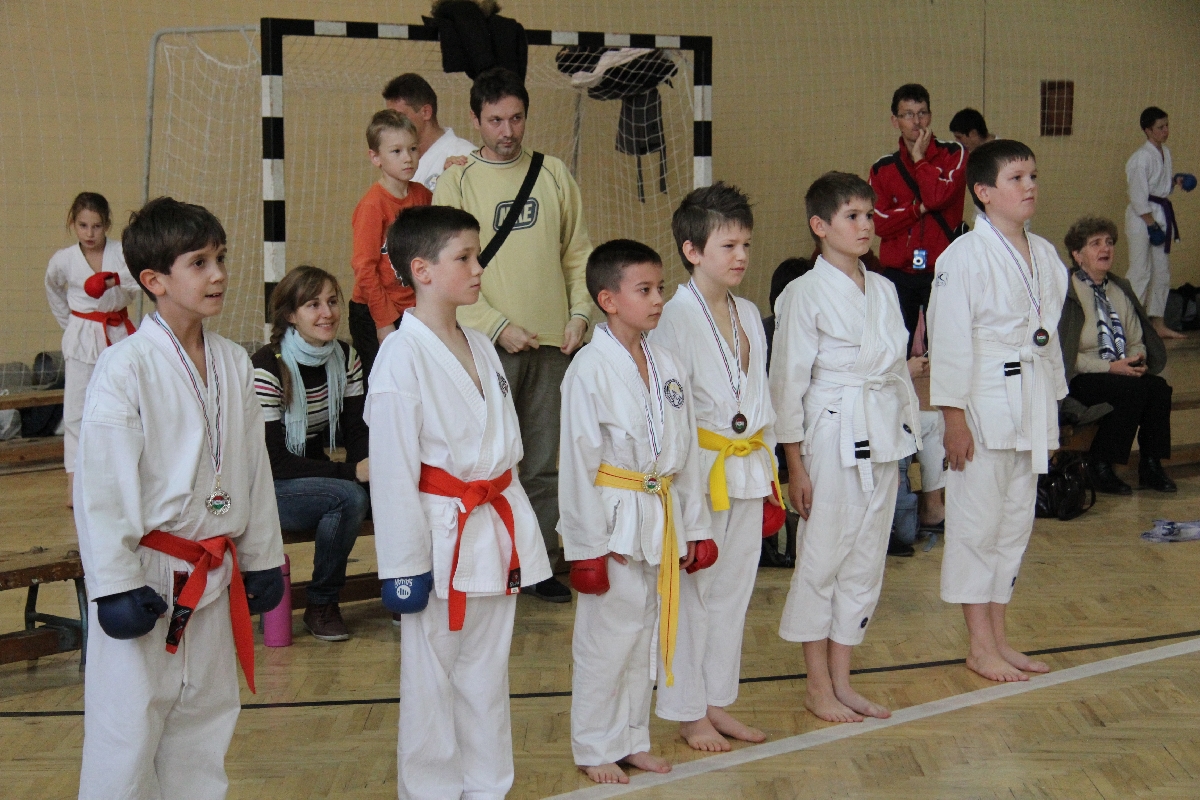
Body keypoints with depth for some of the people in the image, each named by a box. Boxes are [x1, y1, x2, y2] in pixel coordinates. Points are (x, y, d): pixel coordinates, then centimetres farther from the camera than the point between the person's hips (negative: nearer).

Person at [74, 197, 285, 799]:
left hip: (213, 577, 6)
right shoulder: (125, 369, -14)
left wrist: (262, 559, 14)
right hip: (148, 576, -6)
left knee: (205, 716, 15)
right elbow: (102, 485, -14)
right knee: (128, 724, -2)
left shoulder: (233, 363, 5)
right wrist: (116, 585, -15)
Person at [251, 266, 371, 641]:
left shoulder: (345, 357, 1)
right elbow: (273, 461, -21)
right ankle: (320, 605, -13)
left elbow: (357, 433, 3)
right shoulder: (267, 368, -19)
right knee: (350, 496, -32)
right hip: (269, 488, -6)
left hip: (314, 477, 6)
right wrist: (352, 471, -28)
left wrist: (373, 466, -20)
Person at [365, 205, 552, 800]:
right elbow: (393, 469, -15)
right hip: (442, 537, -7)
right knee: (433, 682, 5)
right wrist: (404, 566, -16)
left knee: (488, 673, 16)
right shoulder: (401, 356, -14)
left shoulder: (481, 348, 10)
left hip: (496, 533, 7)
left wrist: (515, 527, 15)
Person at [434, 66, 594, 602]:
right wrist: (498, 326, -13)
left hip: (554, 342, 3)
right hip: (491, 345, -3)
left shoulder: (553, 174, 10)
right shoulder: (457, 182, 0)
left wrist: (580, 313, -1)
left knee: (544, 463, 9)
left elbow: (579, 253, 13)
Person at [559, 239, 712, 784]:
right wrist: (587, 544, -13)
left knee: (646, 633, 15)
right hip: (615, 519, -6)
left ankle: (633, 739, 29)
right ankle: (595, 748, 18)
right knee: (605, 638, 3)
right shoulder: (590, 370, -13)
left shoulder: (668, 366, 6)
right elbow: (580, 462, -13)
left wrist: (693, 526, 10)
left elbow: (686, 451, 11)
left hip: (660, 518, 6)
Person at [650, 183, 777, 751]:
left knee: (733, 590, 14)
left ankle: (717, 702, 27)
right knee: (691, 593, 2)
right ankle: (688, 713, 14)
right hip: (699, 470, -7)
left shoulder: (749, 314, 10)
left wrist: (769, 469, 18)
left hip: (747, 470, 7)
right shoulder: (676, 317, -13)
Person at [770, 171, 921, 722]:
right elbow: (788, 382, -8)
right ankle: (818, 688, 14)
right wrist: (795, 466, -9)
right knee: (821, 559, 1)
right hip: (833, 436, -6)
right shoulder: (805, 294, -8)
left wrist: (906, 437, 11)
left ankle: (842, 683, 21)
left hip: (884, 437, 7)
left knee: (866, 561, 10)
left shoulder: (883, 289, 11)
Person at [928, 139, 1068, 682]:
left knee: (1016, 521, 13)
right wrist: (954, 417, -16)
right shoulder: (964, 257, -13)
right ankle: (981, 647, 11)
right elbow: (949, 341, -14)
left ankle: (998, 638, 24)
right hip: (984, 408, -7)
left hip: (1032, 408, 7)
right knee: (977, 522, 0)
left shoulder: (1045, 255, 9)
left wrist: (1052, 405, 15)